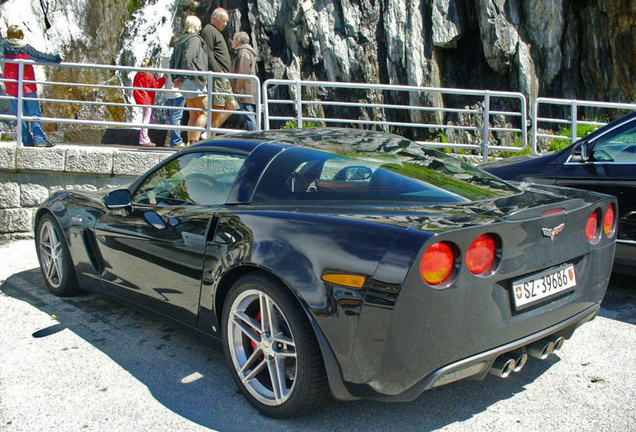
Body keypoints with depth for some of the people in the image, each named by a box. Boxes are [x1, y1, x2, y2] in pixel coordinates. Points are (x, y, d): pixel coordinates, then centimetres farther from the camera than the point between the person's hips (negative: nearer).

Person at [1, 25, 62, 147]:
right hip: (28, 86, -1)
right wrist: (56, 58, 10)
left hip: (12, 88, 1)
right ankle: (40, 139, -6)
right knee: (35, 114, 2)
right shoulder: (26, 47, -2)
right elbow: (40, 56, 1)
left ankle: (28, 141, 6)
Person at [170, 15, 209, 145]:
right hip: (193, 80, -9)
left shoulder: (179, 41, 19)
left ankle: (190, 142, 7)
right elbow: (187, 59, -18)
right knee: (204, 112, -5)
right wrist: (183, 77, -15)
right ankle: (194, 141, -13)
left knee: (194, 114, 11)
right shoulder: (195, 39, -7)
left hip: (185, 83, 9)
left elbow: (173, 61, 17)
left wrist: (175, 78, 12)